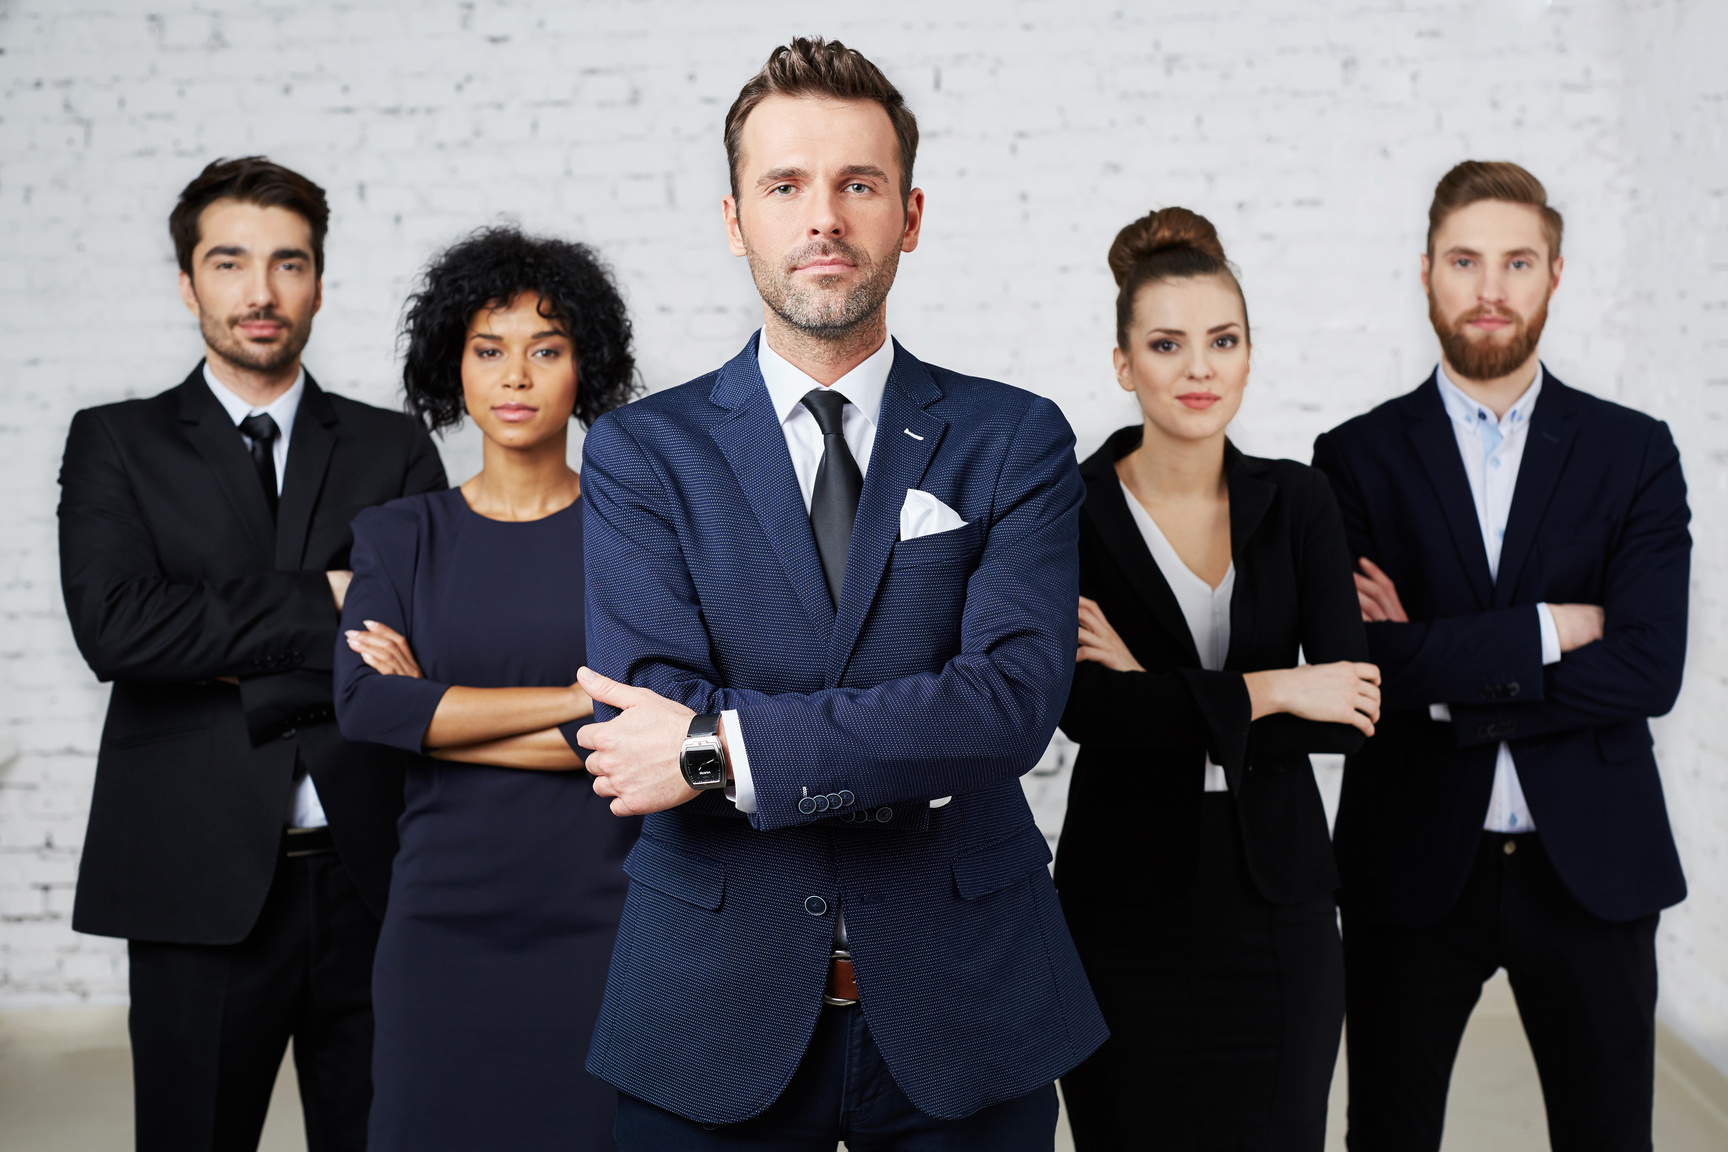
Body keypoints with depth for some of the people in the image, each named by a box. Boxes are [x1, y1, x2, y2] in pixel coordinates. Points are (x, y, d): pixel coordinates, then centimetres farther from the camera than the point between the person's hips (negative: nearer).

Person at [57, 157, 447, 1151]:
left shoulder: (396, 450, 9)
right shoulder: (116, 444, 6)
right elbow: (116, 626, -11)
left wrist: (238, 664, -9)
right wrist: (321, 604, -11)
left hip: (372, 878, 1)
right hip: (200, 884, -1)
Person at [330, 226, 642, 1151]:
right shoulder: (400, 536, 6)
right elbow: (363, 705, -10)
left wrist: (437, 714, -8)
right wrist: (584, 696, -13)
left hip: (603, 917, -1)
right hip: (445, 919, 1)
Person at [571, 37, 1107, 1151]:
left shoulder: (1016, 441, 0)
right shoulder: (639, 452, 0)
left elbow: (1015, 701, -15)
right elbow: (645, 721, -13)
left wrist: (722, 746, -19)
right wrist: (913, 750, -16)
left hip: (962, 1010, 1)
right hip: (715, 1015, 0)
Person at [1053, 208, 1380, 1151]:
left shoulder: (1296, 502, 2)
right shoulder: (1068, 512, -6)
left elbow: (1352, 712, -7)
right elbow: (1084, 708, -19)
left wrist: (1158, 693, -14)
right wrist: (1272, 692, -16)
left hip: (1278, 897, 2)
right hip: (1124, 904, -2)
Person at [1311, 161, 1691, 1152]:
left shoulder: (1634, 453, 2)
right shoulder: (1358, 458, 0)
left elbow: (1650, 669, -10)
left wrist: (1444, 678, -14)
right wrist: (1546, 627, -14)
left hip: (1592, 866, 1)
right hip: (1412, 866, -1)